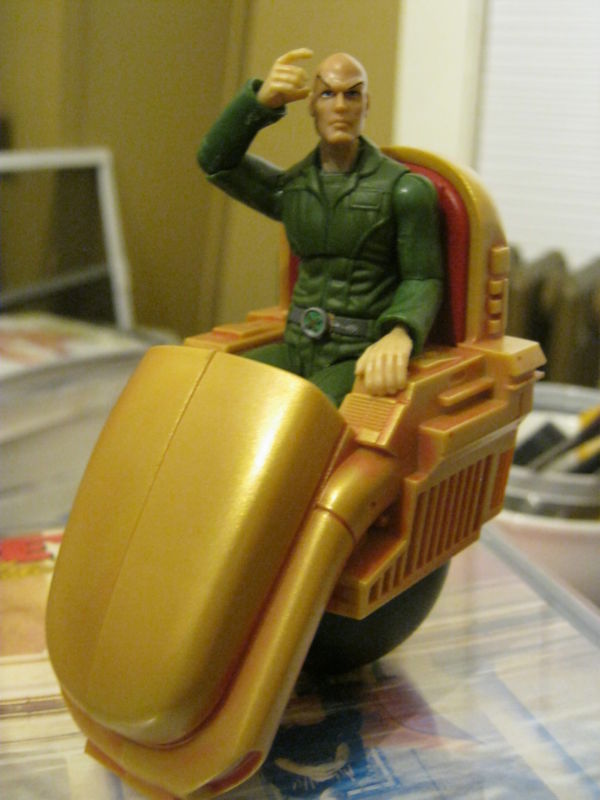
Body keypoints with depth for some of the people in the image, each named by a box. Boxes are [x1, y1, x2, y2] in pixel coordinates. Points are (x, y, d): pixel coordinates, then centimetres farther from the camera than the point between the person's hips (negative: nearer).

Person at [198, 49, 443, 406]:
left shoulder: (406, 189, -4)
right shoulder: (291, 190, 11)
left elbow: (423, 282, -5)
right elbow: (216, 160, 1)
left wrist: (398, 336, -28)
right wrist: (263, 99, -16)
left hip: (364, 360, -5)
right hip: (298, 350, 5)